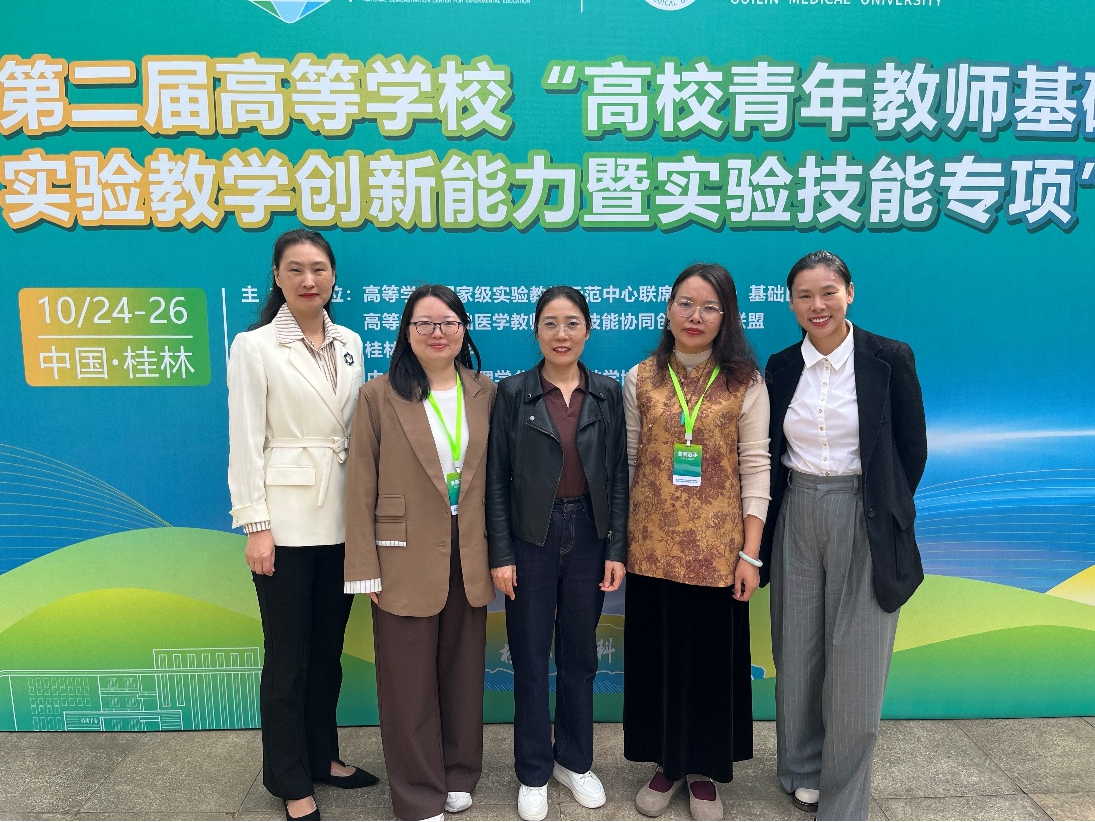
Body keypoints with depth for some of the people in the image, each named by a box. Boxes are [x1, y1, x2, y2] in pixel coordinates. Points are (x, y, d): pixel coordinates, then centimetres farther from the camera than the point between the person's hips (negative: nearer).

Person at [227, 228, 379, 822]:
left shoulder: (349, 343, 8)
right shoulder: (255, 346, -6)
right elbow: (246, 442, -8)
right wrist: (255, 525, -12)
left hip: (341, 517, 5)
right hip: (287, 516, -4)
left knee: (328, 646, 17)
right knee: (287, 654, 7)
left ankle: (323, 756, 35)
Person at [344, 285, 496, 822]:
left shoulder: (484, 393, 4)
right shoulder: (379, 396, -5)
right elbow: (361, 487, -6)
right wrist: (365, 569, -8)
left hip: (469, 557, 3)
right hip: (407, 560, -3)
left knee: (463, 672, 16)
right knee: (409, 681, 8)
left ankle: (458, 776, 37)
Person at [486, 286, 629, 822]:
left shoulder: (607, 393, 2)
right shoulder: (513, 393, -4)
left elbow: (618, 475, 3)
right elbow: (497, 479, -4)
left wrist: (617, 550, -2)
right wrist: (501, 555, -8)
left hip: (588, 535, 2)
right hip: (532, 537, -2)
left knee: (580, 655, 14)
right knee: (530, 658, 9)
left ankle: (575, 761, 33)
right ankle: (533, 772, 27)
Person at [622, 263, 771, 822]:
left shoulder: (744, 383, -1)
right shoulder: (640, 379, 3)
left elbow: (754, 469, -4)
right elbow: (628, 462, 4)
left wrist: (751, 554, -8)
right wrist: (621, 540, 2)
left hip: (717, 546, -1)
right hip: (652, 544, 1)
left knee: (713, 656, 10)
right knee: (656, 654, 11)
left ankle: (704, 769, 31)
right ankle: (667, 762, 32)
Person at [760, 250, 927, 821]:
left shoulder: (889, 359, -7)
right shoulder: (781, 367, 3)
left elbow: (912, 449, -1)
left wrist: (882, 512, 4)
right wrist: (781, 513, 7)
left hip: (865, 520, -3)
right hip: (797, 516, 3)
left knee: (855, 663, 3)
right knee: (797, 652, 13)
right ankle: (802, 769, 35)